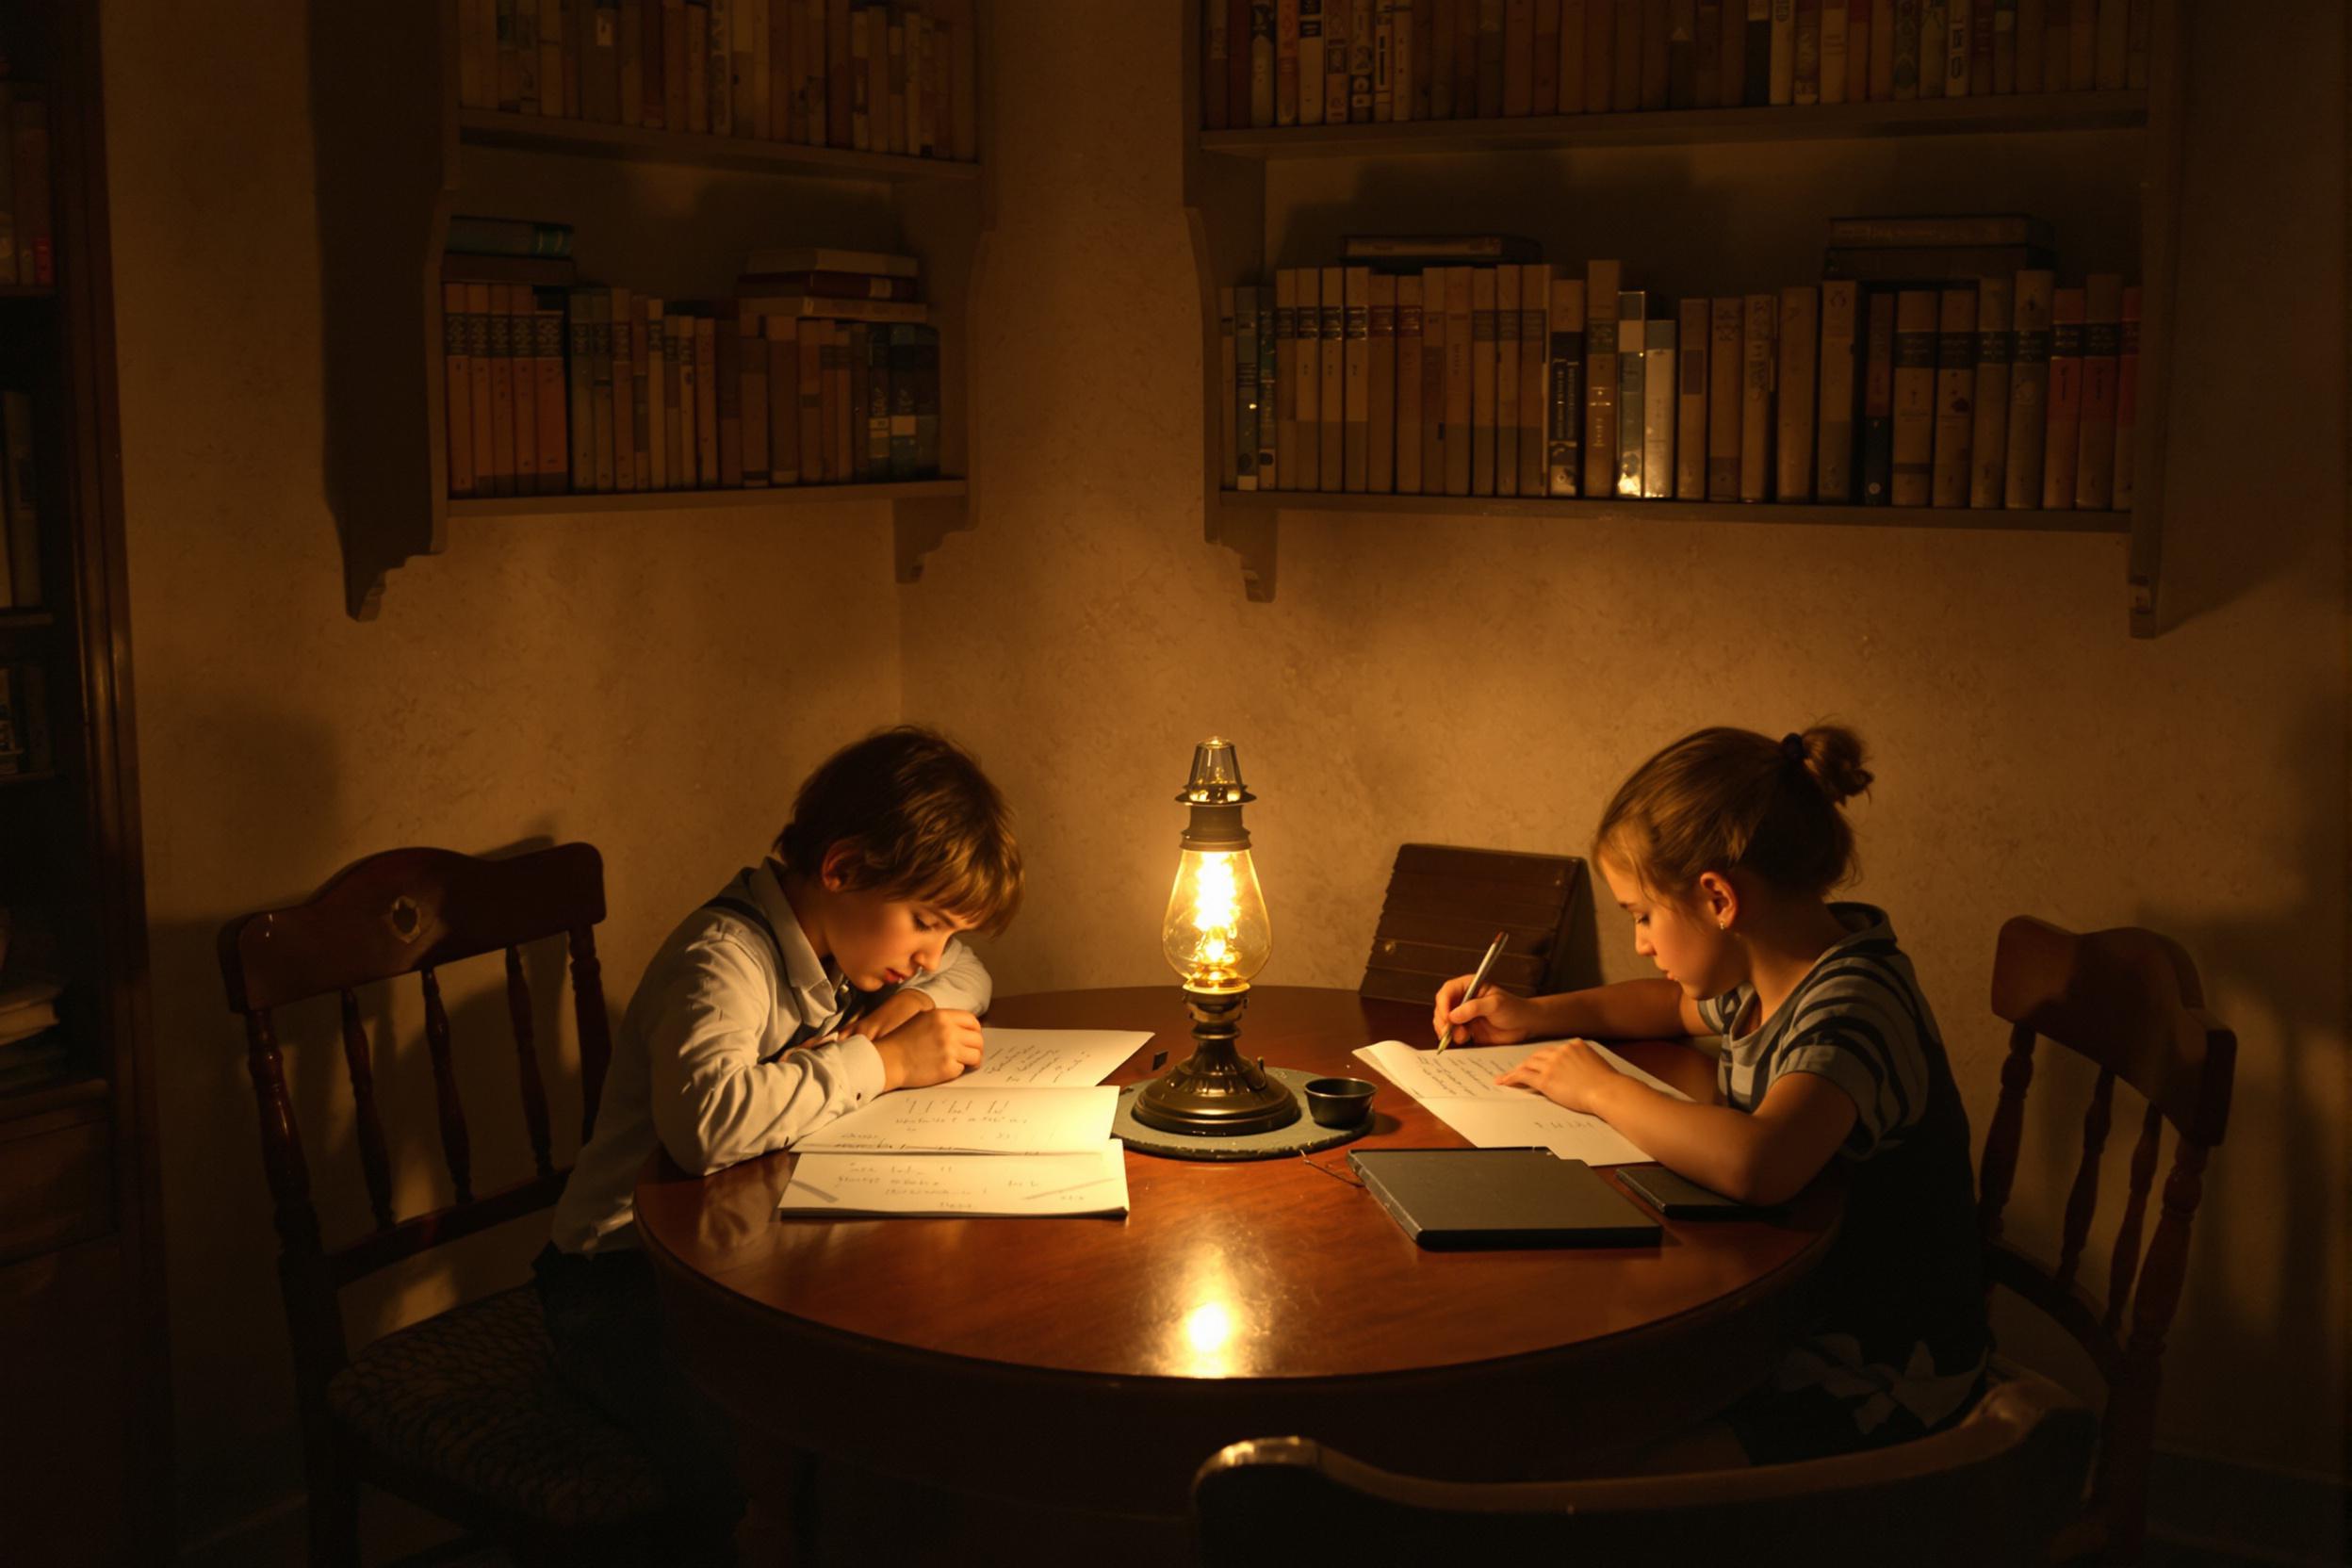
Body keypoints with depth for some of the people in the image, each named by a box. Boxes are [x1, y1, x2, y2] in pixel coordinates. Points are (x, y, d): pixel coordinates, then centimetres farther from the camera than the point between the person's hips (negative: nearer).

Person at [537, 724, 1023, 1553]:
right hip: (625, 1286, -8)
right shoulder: (725, 957, -22)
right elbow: (707, 1118, -42)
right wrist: (882, 1062, -29)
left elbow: (966, 977, 23)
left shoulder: (847, 932, 5)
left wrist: (917, 1001, -1)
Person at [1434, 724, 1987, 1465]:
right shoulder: (1775, 975, 2)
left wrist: (1602, 1089, -29)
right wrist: (1534, 1016, 12)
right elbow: (1678, 1006, 26)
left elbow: (1757, 1165, -46)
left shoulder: (1853, 1005, -27)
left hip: (1878, 1384, -9)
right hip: (1802, 1315, 9)